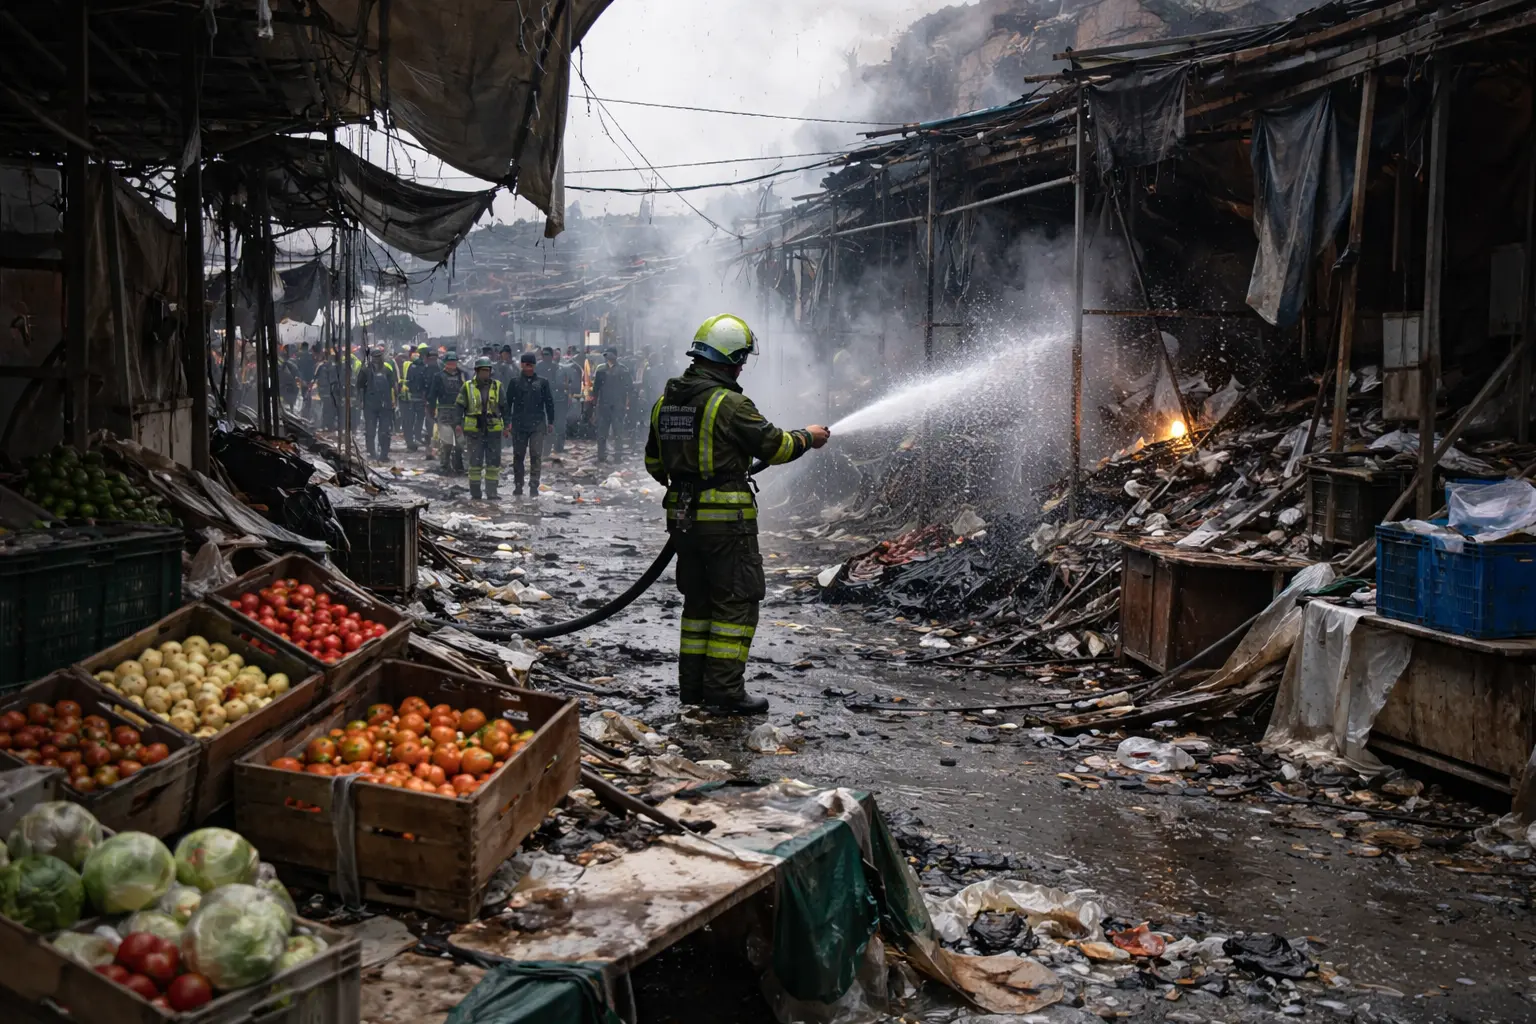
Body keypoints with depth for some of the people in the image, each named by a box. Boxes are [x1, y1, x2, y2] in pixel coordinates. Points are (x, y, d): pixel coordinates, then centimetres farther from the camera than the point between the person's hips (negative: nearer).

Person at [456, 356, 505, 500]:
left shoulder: (497, 386, 7)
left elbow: (504, 406, 13)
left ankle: (492, 492, 9)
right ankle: (475, 492, 12)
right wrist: (459, 424, -4)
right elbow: (459, 406, 4)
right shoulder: (468, 387, 2)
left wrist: (506, 424, 8)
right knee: (475, 462, 4)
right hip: (474, 430, -1)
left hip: (493, 430, 1)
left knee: (494, 462, 2)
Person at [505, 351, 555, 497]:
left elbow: (549, 402, 11)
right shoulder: (515, 382, 5)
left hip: (537, 424, -1)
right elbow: (508, 403, 7)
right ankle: (518, 486, 17)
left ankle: (534, 486, -3)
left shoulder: (542, 382, 5)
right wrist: (507, 422, 2)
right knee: (518, 456, 7)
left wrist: (550, 422, 10)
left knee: (536, 455, -6)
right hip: (519, 424, 1)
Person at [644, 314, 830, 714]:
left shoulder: (665, 401, 9)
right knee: (736, 601, 1)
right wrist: (808, 437, 8)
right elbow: (773, 445, -10)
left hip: (682, 516, 8)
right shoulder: (729, 403, -16)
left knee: (698, 600, 17)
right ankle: (725, 690, 0)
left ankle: (692, 684, 21)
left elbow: (654, 462, 17)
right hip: (726, 519, -8)